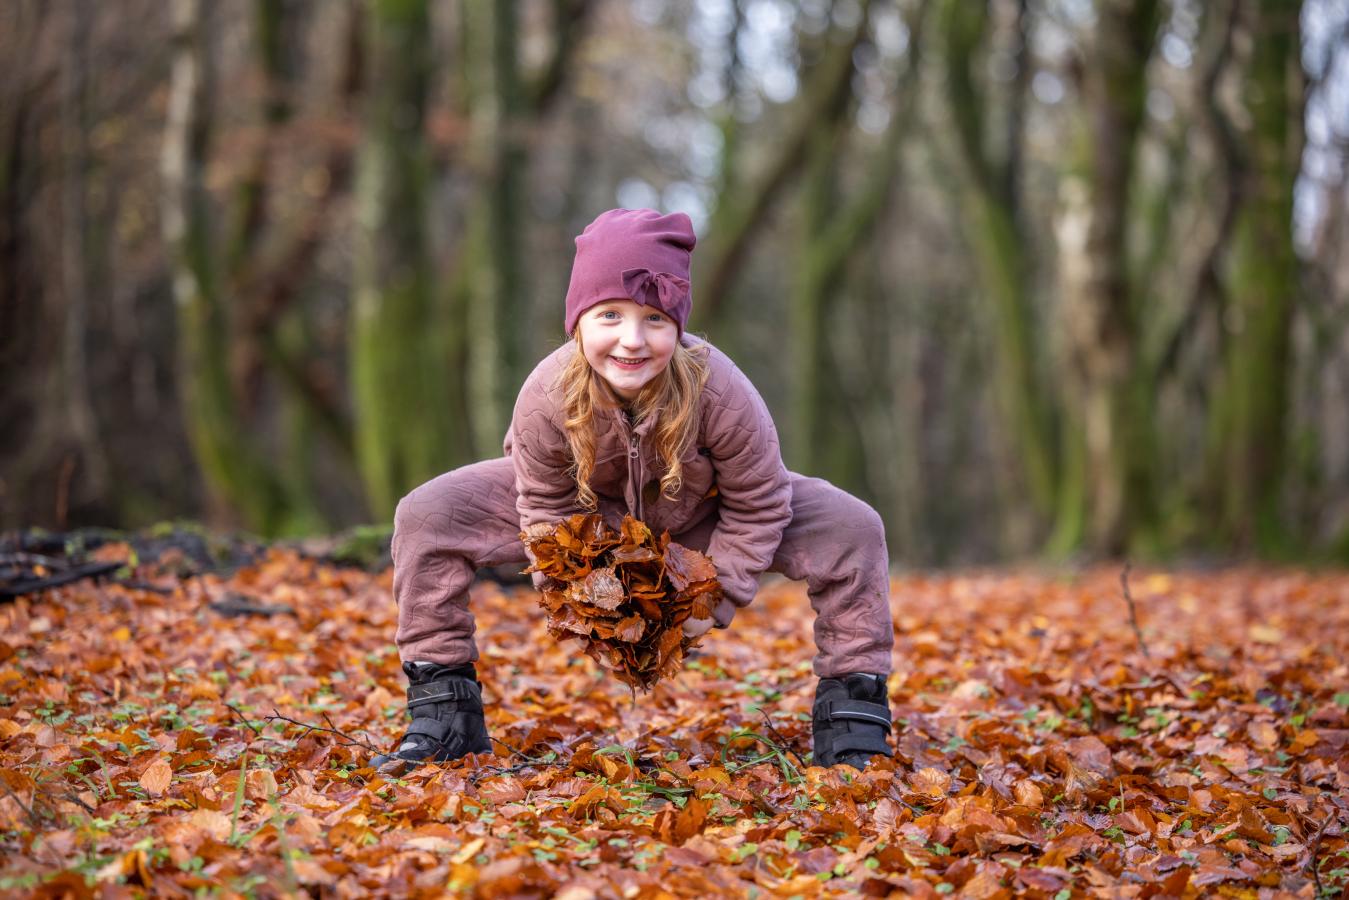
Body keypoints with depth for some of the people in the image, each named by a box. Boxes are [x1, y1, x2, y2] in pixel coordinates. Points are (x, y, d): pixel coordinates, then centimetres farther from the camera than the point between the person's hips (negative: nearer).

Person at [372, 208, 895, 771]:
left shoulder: (720, 392, -36)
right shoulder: (546, 396, -33)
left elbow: (757, 505, -21)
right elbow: (545, 507, -15)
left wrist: (716, 600, -19)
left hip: (700, 516, 0)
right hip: (588, 511, 1)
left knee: (852, 529, -22)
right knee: (425, 516, -20)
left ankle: (851, 728, -6)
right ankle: (443, 714, -7)